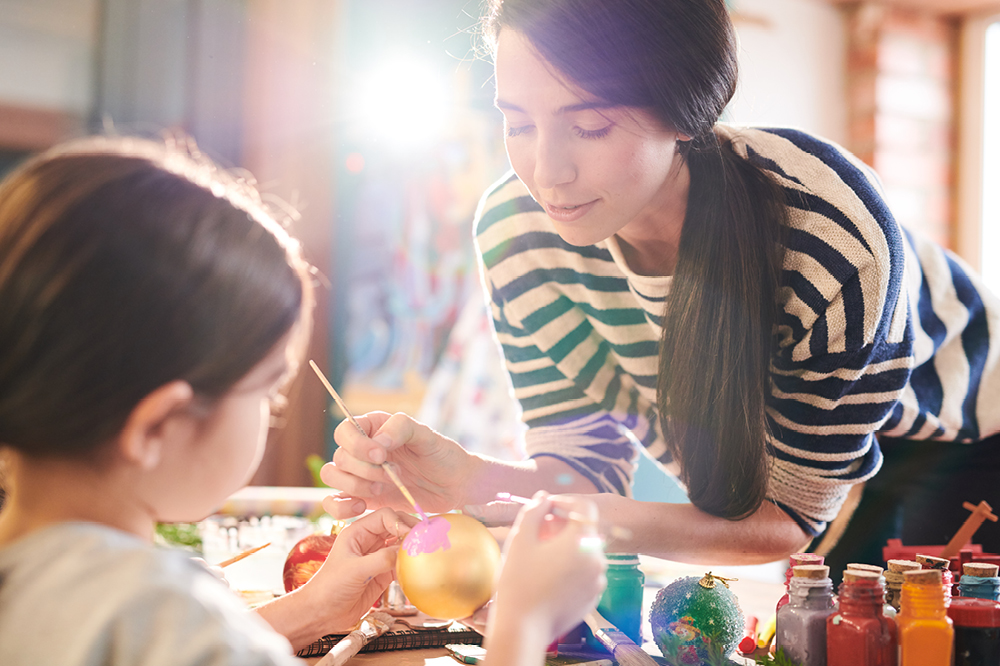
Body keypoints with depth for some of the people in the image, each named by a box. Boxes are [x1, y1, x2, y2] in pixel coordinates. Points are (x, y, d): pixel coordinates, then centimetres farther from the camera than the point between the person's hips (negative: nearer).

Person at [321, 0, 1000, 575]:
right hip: (735, 440, 3)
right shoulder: (515, 229, -27)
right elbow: (587, 461, -18)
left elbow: (790, 513, -28)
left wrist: (612, 524, -47)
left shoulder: (833, 238, -40)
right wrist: (466, 480, -40)